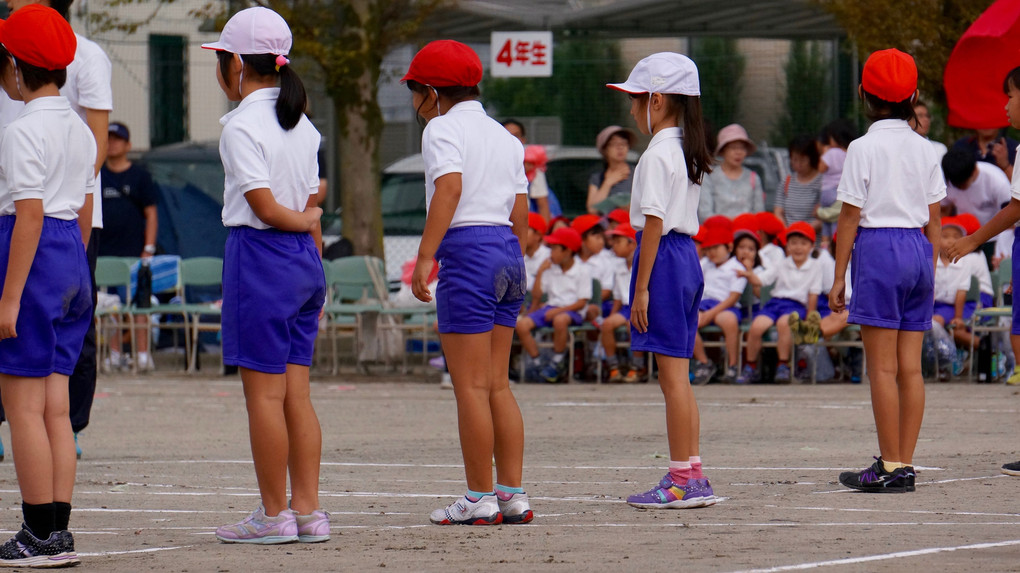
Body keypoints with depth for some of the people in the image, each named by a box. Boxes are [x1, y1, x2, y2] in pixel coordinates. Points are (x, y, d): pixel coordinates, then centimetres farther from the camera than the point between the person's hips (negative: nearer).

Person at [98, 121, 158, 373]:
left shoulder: (139, 175, 5)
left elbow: (151, 214, 3)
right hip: (104, 252, 3)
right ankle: (114, 353, 8)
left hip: (133, 251, -3)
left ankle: (142, 354, -4)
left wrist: (149, 249, -6)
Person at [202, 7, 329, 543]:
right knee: (295, 393, 9)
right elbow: (312, 208, 11)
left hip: (259, 257, -8)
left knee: (264, 394, -2)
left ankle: (274, 514, 1)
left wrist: (303, 221, 0)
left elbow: (265, 207, -16)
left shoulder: (242, 126, -13)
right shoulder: (301, 124, 11)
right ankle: (308, 509, 8)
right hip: (303, 259, 8)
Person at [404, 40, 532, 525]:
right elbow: (520, 212, 17)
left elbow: (449, 189, -20)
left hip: (467, 249, -8)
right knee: (497, 384, 11)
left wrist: (425, 257, -24)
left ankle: (480, 499, -4)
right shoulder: (504, 137, 20)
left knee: (471, 385, -5)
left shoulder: (443, 129, -5)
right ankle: (512, 495, 9)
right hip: (507, 251, 8)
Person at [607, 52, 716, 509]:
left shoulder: (657, 155, -14)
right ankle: (692, 475, 14)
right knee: (677, 377, 13)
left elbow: (654, 222, -17)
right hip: (688, 257, 10)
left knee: (672, 373, -7)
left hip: (663, 259, -10)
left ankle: (682, 480, -6)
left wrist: (642, 288, -16)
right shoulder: (686, 153, 14)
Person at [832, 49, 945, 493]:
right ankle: (905, 464, 7)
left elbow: (850, 217, -7)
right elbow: (934, 219, 11)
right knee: (910, 367, 6)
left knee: (882, 367, -4)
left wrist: (839, 276, -2)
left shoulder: (864, 148, -7)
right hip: (918, 249, 6)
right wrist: (930, 272, 19)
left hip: (878, 249, -6)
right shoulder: (924, 149, 8)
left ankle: (890, 466, -5)